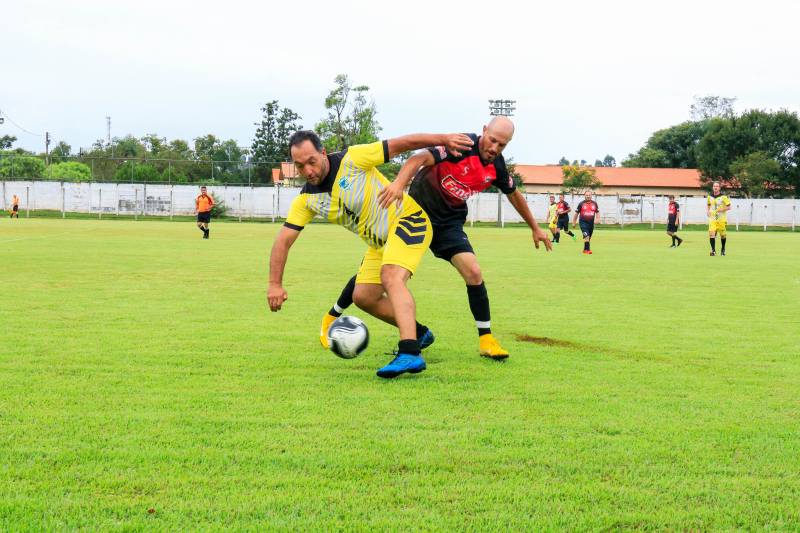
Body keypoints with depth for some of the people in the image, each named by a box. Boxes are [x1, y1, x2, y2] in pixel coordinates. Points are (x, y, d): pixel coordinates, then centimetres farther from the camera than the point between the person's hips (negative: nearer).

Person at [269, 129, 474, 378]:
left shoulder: (352, 159, -21)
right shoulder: (306, 200, -5)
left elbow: (401, 144, -16)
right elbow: (284, 239, -5)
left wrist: (444, 139, -20)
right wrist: (275, 283, -14)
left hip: (408, 219, -8)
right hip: (379, 242, 8)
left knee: (391, 277, -29)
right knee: (363, 296, 7)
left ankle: (410, 354, -43)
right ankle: (417, 333, 27)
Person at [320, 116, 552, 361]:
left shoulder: (497, 167, -2)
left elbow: (514, 194, 18)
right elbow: (422, 157, -37)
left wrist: (535, 228, 25)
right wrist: (399, 182, -55)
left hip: (449, 224, 4)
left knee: (473, 273, -16)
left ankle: (486, 340, -1)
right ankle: (331, 318, 19)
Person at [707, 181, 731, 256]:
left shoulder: (723, 197, -7)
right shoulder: (710, 197, 6)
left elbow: (729, 207, -4)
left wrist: (722, 209, -20)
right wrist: (707, 210, 4)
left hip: (721, 219, -2)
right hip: (712, 218, 2)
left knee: (723, 235, 9)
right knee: (711, 234, -17)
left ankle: (723, 249, 34)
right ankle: (713, 251, -15)